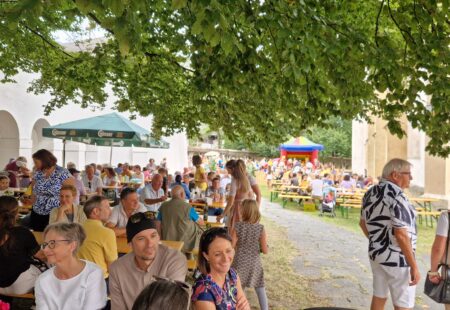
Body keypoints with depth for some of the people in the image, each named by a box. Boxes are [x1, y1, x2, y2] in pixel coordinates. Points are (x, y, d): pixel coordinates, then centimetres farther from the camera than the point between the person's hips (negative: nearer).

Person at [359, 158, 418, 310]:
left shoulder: (371, 192, 3)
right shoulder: (396, 197, -23)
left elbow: (363, 222, 14)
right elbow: (401, 235, -26)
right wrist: (414, 266, -19)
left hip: (377, 253, 8)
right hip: (398, 258, -8)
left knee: (379, 296, 19)